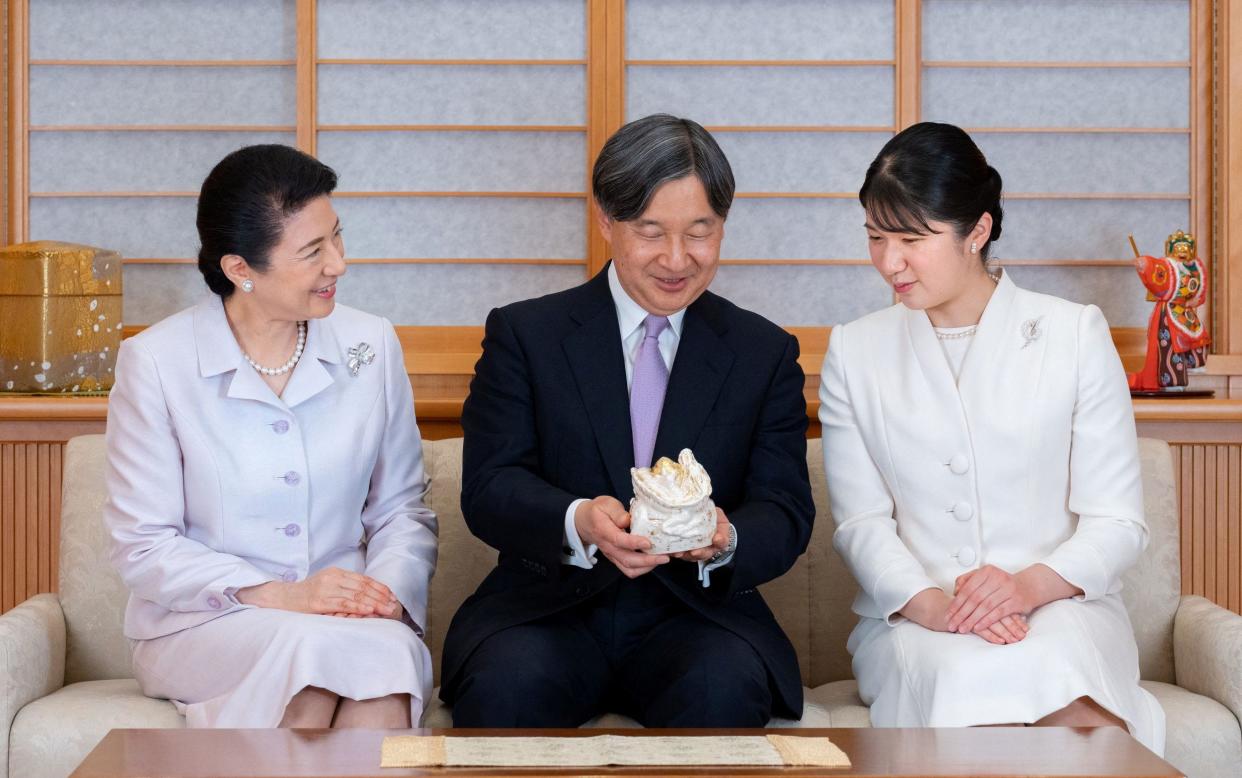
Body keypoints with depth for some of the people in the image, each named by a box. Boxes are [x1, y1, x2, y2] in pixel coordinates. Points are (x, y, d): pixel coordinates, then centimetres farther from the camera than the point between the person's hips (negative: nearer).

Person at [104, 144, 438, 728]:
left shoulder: (371, 346, 7)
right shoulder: (154, 362, -4)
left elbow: (401, 508, 11)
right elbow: (143, 548, -5)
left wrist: (388, 590, -12)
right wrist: (280, 596, -17)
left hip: (349, 621, 2)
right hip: (200, 624, -2)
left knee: (388, 651, -34)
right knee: (312, 648, -35)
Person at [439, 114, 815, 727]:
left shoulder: (766, 353, 11)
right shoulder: (525, 334, 7)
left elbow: (786, 513, 5)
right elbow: (487, 486, -3)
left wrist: (725, 539, -20)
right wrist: (578, 521, -25)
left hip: (694, 616, 1)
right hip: (552, 608, -1)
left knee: (728, 688, -32)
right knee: (505, 683, -33)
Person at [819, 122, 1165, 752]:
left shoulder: (1075, 335, 6)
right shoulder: (854, 352, 11)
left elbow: (1117, 521, 2)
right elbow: (860, 523, 4)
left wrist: (1035, 584, -18)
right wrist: (928, 602, -16)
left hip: (1063, 606, 0)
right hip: (911, 621, 1)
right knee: (967, 677, -36)